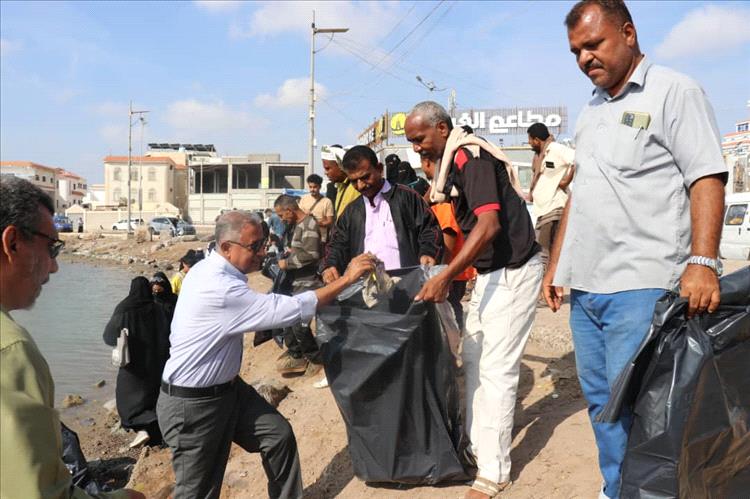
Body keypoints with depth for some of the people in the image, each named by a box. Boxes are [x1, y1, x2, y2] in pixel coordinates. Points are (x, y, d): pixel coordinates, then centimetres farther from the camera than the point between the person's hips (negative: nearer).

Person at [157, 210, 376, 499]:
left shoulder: (211, 270, 0)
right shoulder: (219, 288, -31)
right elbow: (289, 310, -32)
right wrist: (346, 280, -27)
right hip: (193, 404, -9)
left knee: (279, 434, 9)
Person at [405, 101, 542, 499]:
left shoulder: (471, 157, -18)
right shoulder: (453, 162, 11)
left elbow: (489, 225, -29)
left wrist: (446, 276, -32)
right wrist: (450, 272, 17)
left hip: (513, 272, -10)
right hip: (490, 271, 10)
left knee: (496, 369, -6)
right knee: (472, 358, 14)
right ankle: (476, 445, 27)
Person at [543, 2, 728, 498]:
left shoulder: (674, 91, -1)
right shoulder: (591, 111, 20)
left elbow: (707, 178, -10)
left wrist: (702, 262, -22)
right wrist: (556, 265, 18)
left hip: (639, 287, -7)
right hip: (584, 287, 7)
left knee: (632, 405, -6)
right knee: (601, 401, 12)